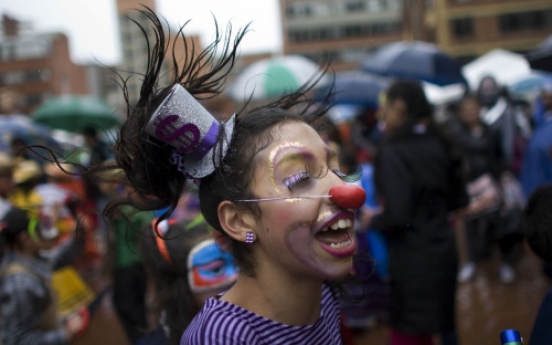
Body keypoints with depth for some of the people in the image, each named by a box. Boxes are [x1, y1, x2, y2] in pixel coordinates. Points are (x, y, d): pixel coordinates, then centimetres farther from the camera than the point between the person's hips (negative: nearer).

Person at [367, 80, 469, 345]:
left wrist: (372, 220, -5)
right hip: (443, 249, 8)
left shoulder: (394, 154, -19)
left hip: (412, 259, -8)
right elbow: (460, 200, 11)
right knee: (443, 322, 25)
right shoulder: (439, 146, 4)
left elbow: (396, 216, -23)